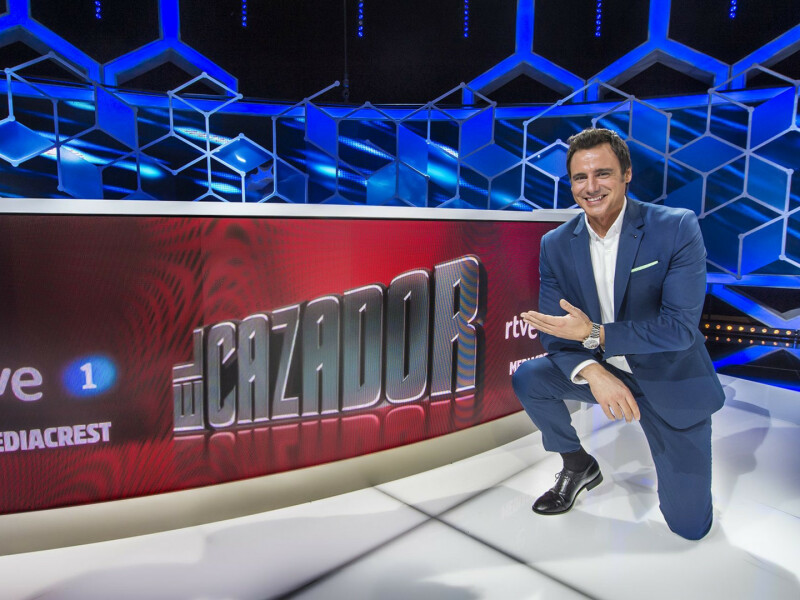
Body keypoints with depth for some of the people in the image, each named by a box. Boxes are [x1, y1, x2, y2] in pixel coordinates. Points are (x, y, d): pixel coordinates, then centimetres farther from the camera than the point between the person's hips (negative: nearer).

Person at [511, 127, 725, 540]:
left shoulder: (677, 228, -18)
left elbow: (680, 327, -22)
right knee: (527, 379, -19)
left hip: (669, 381, -3)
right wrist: (593, 372, -29)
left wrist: (592, 333, -31)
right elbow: (553, 330, -9)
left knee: (689, 525, -2)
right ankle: (578, 466, 9)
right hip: (599, 369, 3)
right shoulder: (555, 245, -7)